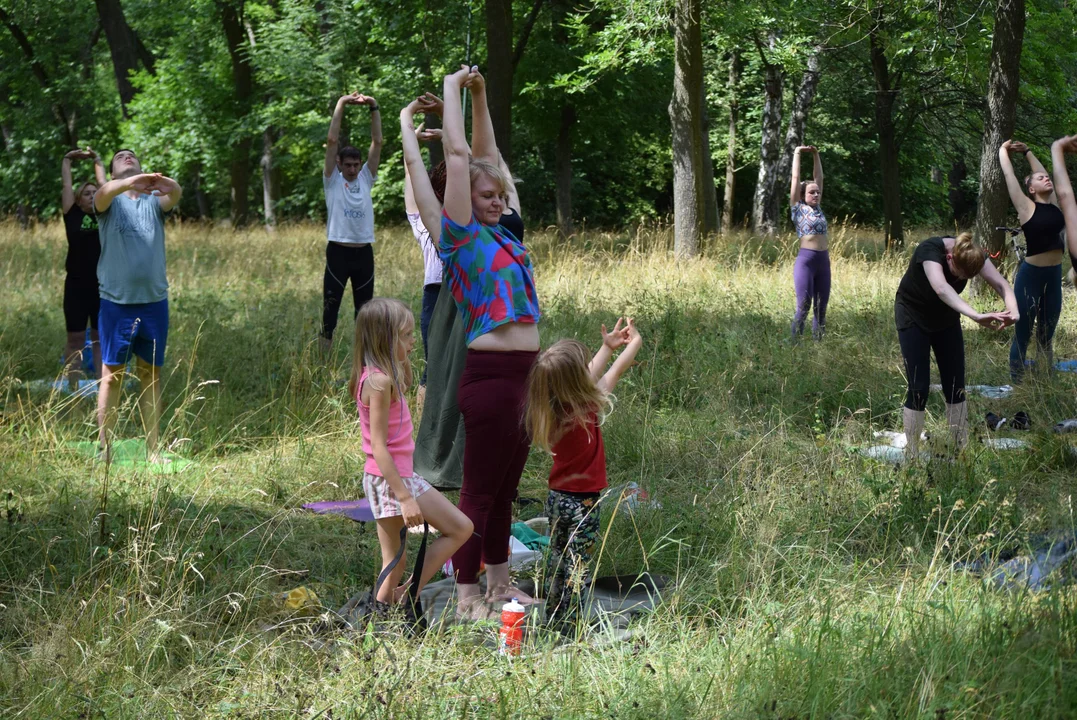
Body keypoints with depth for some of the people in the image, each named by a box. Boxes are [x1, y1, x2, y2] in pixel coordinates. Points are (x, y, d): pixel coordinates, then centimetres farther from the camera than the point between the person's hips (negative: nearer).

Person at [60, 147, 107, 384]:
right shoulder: (73, 215, 1)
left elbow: (103, 183, 14)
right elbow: (66, 184, 5)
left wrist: (97, 159, 21)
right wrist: (67, 159, 13)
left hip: (103, 285, 3)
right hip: (77, 285, -3)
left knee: (101, 339, 7)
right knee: (75, 339, 3)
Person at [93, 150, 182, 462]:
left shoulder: (155, 200, 7)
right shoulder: (110, 201, 3)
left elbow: (176, 195, -16)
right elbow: (103, 193, -22)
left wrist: (169, 186, -43)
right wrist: (128, 184, -47)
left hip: (155, 302, 2)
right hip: (116, 303, -2)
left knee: (151, 374, 9)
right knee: (112, 374, 0)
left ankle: (152, 451, 15)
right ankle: (104, 451, 2)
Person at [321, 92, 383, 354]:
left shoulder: (366, 178, 9)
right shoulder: (332, 180, 1)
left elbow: (377, 142, 3)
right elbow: (332, 141, -7)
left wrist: (374, 109, -5)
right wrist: (340, 105, -10)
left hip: (363, 252, 3)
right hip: (338, 252, -3)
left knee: (364, 309, 9)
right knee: (331, 308, -1)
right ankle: (325, 359, 2)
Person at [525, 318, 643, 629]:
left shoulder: (551, 411, -6)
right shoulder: (586, 410, -22)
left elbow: (589, 377, 10)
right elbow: (615, 372, -8)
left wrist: (607, 347, 19)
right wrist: (634, 343, 7)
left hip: (556, 498, 6)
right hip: (582, 503, -6)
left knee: (557, 560, 18)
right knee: (579, 567, 2)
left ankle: (552, 620, 26)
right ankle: (570, 625, 6)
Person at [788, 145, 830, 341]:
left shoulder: (818, 209, 15)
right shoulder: (798, 208, 2)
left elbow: (819, 177, 19)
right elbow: (796, 178, 1)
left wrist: (816, 155, 18)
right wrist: (797, 154, 7)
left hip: (824, 260, 6)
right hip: (805, 260, -6)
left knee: (821, 308, 6)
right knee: (803, 306, -8)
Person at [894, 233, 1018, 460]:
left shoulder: (972, 255, -20)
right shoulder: (930, 250, -36)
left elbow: (1000, 283, -31)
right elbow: (941, 288, -54)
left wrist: (1013, 310, -53)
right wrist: (977, 317, -65)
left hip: (946, 318, 5)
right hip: (913, 317, -5)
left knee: (955, 387, 3)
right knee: (919, 388, -9)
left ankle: (962, 450, 11)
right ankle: (911, 456, -1)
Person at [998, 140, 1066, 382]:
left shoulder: (1055, 203, 7)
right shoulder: (1027, 206, -6)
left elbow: (1041, 171, 21)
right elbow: (1008, 174, 0)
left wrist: (1027, 151, 25)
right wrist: (1003, 150, 14)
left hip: (1054, 276, 5)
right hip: (1031, 275, -5)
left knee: (1046, 336, 13)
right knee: (1022, 334, 2)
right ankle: (1016, 383, 8)